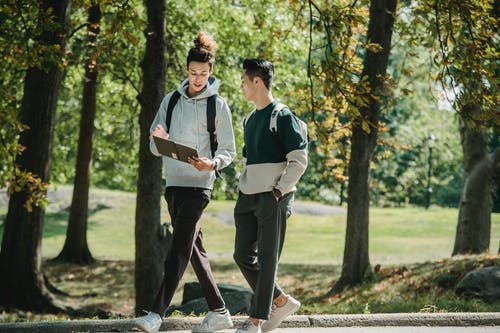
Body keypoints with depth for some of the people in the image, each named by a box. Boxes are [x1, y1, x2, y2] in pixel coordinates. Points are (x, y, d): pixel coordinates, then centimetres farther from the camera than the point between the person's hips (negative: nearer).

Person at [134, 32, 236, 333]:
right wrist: (160, 140, -12)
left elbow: (229, 152, -1)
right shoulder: (172, 100, 10)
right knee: (194, 250, 10)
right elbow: (155, 148, 12)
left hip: (198, 185, -6)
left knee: (179, 250, -13)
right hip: (173, 183, 6)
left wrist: (212, 164, -21)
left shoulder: (218, 106, -2)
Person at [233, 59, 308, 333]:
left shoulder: (282, 117, -9)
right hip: (249, 198, 9)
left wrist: (278, 192, -16)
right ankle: (282, 302, 20)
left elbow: (299, 160, -13)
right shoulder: (250, 120, 17)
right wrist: (242, 189, 14)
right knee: (243, 256, 6)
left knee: (267, 259, -3)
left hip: (273, 199, -8)